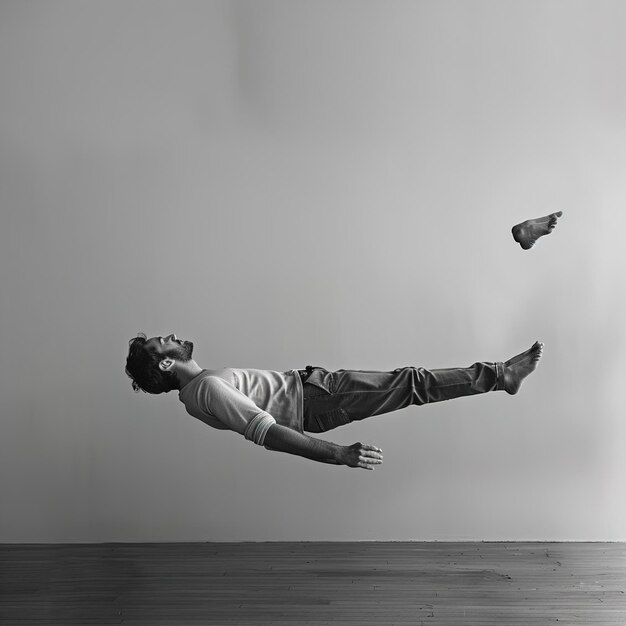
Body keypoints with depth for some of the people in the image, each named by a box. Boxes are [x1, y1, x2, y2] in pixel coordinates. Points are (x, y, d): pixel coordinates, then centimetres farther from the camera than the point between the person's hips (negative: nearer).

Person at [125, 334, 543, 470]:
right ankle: (500, 375, 8)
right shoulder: (209, 389, -25)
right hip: (316, 402, -9)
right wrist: (342, 455, -37)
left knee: (407, 379, 8)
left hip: (306, 382, 9)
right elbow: (268, 434, -33)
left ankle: (498, 374, 18)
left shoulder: (193, 389, 6)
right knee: (414, 383, -7)